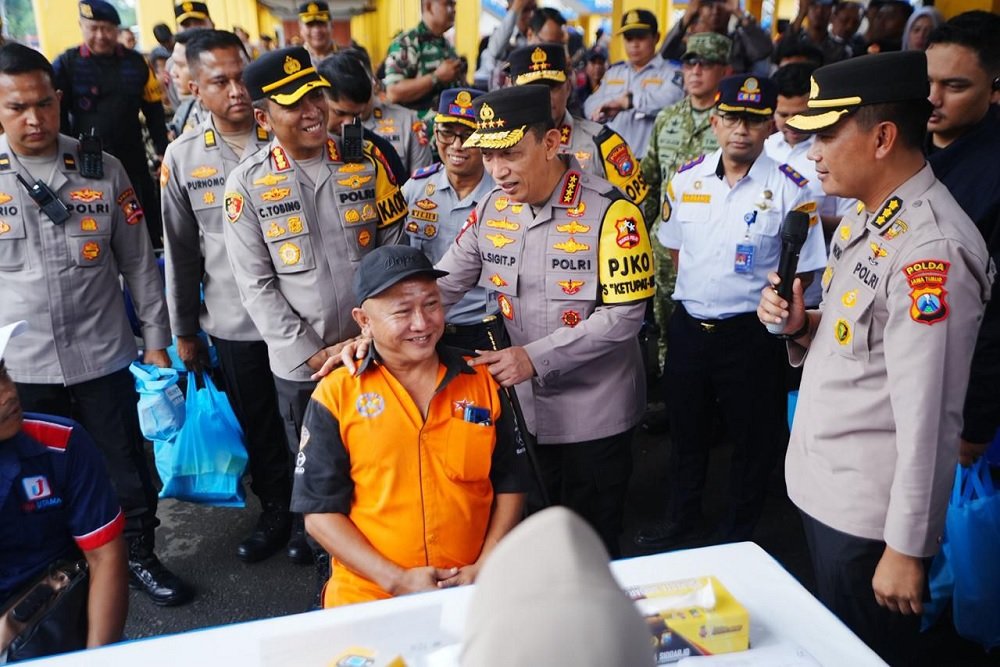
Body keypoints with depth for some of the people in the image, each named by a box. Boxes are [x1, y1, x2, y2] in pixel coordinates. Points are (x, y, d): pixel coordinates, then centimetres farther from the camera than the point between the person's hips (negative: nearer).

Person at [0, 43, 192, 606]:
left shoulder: (102, 170, -1)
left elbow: (140, 262, 4)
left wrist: (157, 342, 3)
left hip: (103, 356, 0)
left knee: (127, 467, 11)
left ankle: (141, 556, 33)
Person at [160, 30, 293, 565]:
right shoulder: (181, 157, 0)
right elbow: (180, 251, 6)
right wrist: (184, 330, 9)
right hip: (234, 324, 1)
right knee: (258, 426, 15)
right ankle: (276, 514, 37)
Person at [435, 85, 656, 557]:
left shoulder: (609, 211, -18)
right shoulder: (490, 211, -1)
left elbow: (623, 314, -21)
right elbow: (439, 286, 2)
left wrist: (534, 356, -28)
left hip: (594, 413, -4)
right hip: (522, 408, 5)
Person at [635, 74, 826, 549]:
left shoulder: (789, 189, -12)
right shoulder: (686, 180, 0)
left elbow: (802, 270, -8)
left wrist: (767, 299, -13)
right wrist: (699, 290, 6)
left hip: (751, 331, -4)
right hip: (689, 325, 4)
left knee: (753, 438, 11)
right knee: (685, 429, 20)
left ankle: (737, 533, 33)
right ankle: (682, 518, 42)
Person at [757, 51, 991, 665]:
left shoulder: (930, 250, -23)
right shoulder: (862, 219, 6)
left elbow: (930, 418, -23)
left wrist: (907, 549, -18)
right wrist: (802, 325, -4)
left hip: (869, 514, -8)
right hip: (820, 484, 8)